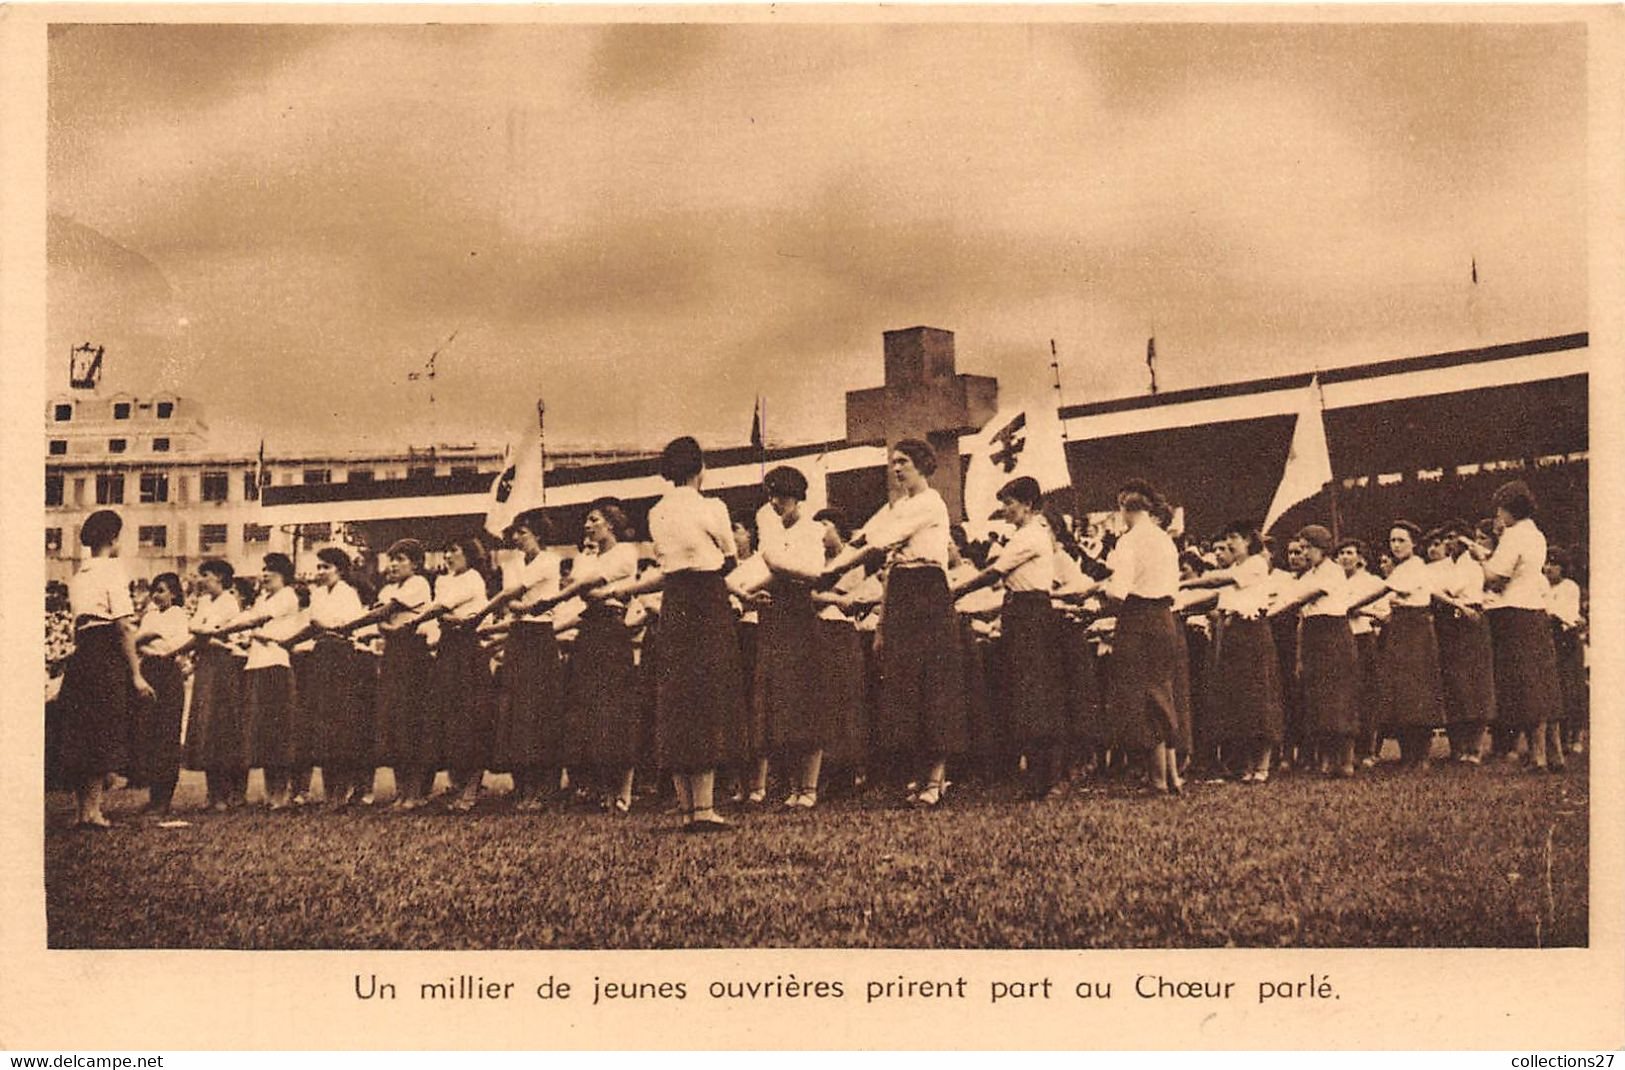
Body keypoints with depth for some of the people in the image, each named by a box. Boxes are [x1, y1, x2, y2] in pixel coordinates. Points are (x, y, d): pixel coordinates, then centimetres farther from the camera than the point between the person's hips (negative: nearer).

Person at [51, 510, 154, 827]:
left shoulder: (77, 577, 16)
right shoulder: (113, 570, -7)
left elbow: (78, 624, 14)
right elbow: (123, 626, -13)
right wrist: (136, 675, -12)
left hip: (80, 656, 7)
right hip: (107, 657, -7)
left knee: (80, 734, 8)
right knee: (102, 734, -4)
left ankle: (81, 811, 12)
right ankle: (92, 811, -5)